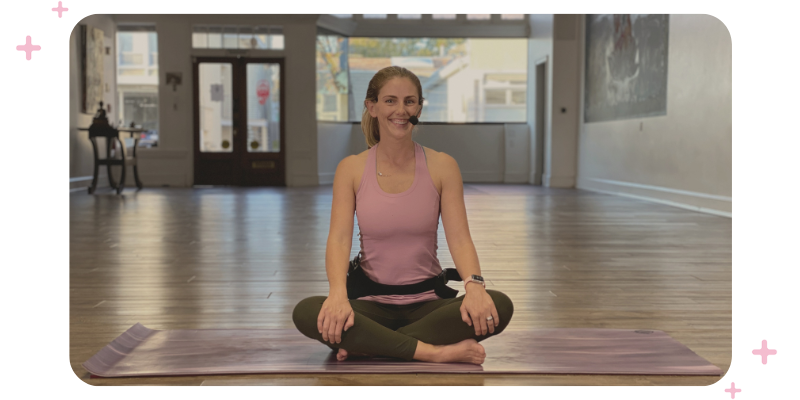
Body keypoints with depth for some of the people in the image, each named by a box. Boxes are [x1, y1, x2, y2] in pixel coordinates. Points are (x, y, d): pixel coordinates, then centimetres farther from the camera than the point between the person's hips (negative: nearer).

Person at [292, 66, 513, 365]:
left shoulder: (442, 166, 1)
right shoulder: (351, 169, 1)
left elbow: (459, 238, -7)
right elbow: (339, 238, -9)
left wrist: (474, 285, -28)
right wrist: (338, 293, -29)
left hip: (427, 304, 1)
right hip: (372, 304, 0)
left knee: (499, 306, -28)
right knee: (306, 312, -30)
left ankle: (368, 346, -22)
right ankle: (435, 351, -27)